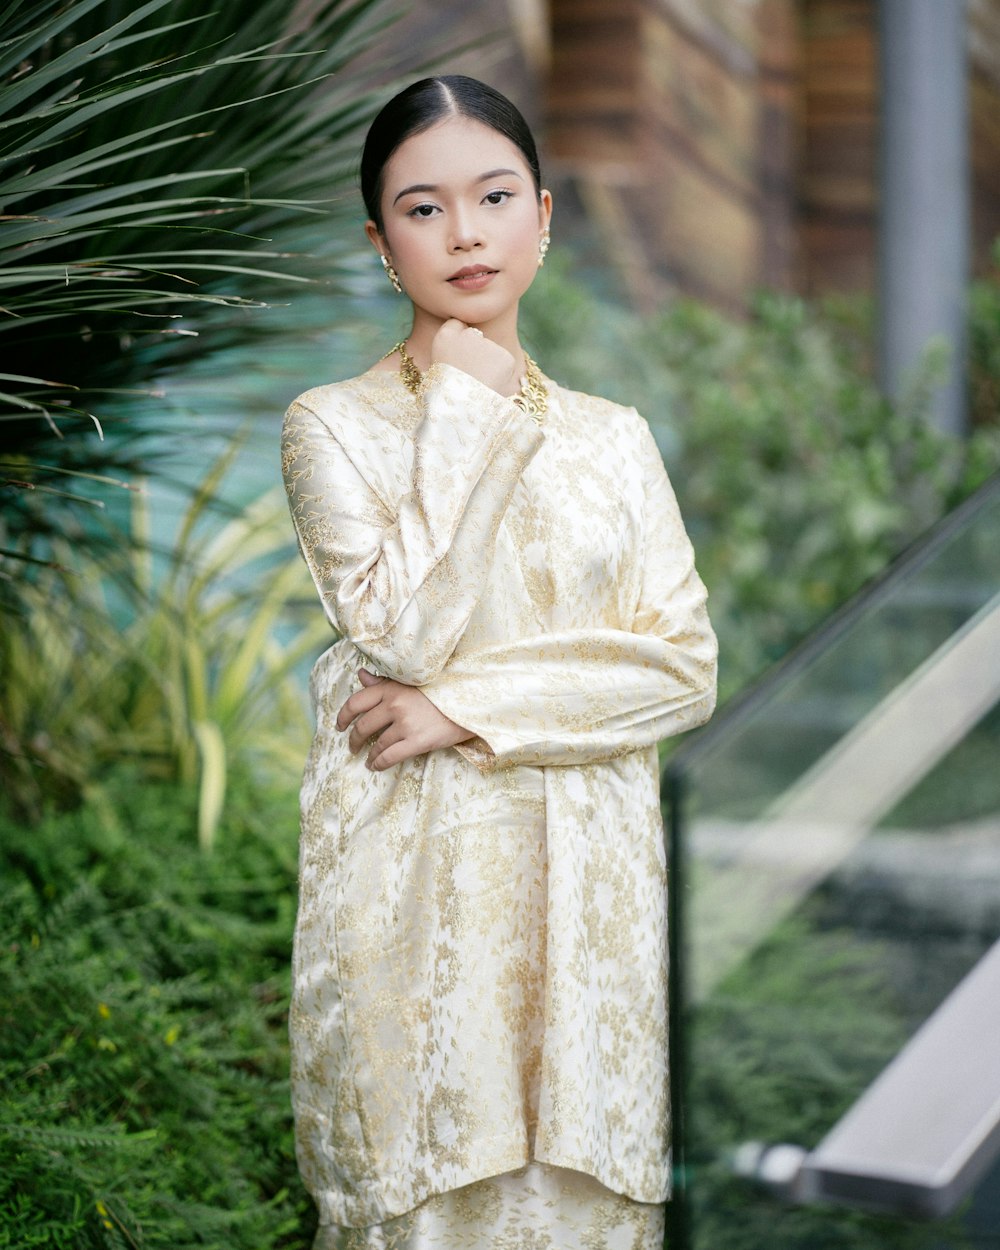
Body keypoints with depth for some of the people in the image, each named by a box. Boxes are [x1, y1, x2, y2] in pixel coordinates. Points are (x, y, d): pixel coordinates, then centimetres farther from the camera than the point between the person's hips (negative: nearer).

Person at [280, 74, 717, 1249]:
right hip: (410, 877, -2)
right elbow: (404, 628, -13)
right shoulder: (332, 424, 1)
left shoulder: (614, 436, 9)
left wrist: (469, 708, -11)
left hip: (583, 876, 2)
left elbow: (684, 665, -1)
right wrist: (464, 415, -9)